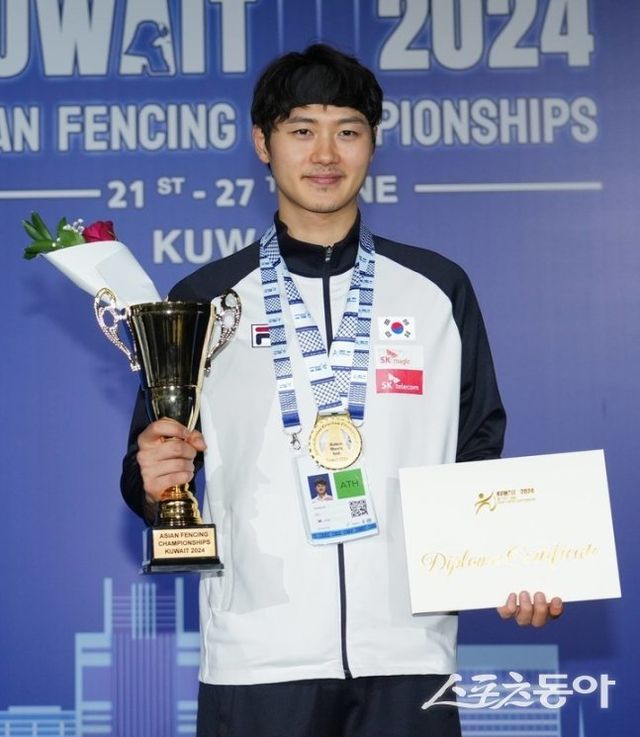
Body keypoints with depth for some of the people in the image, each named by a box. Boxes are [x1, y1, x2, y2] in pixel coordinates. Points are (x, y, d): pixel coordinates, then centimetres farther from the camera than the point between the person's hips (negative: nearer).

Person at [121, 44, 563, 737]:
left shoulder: (440, 290, 10)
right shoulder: (202, 301, 7)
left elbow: (479, 459, 12)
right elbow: (152, 478, 10)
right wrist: (154, 481, -12)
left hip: (408, 652, 1)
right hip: (257, 656, 0)